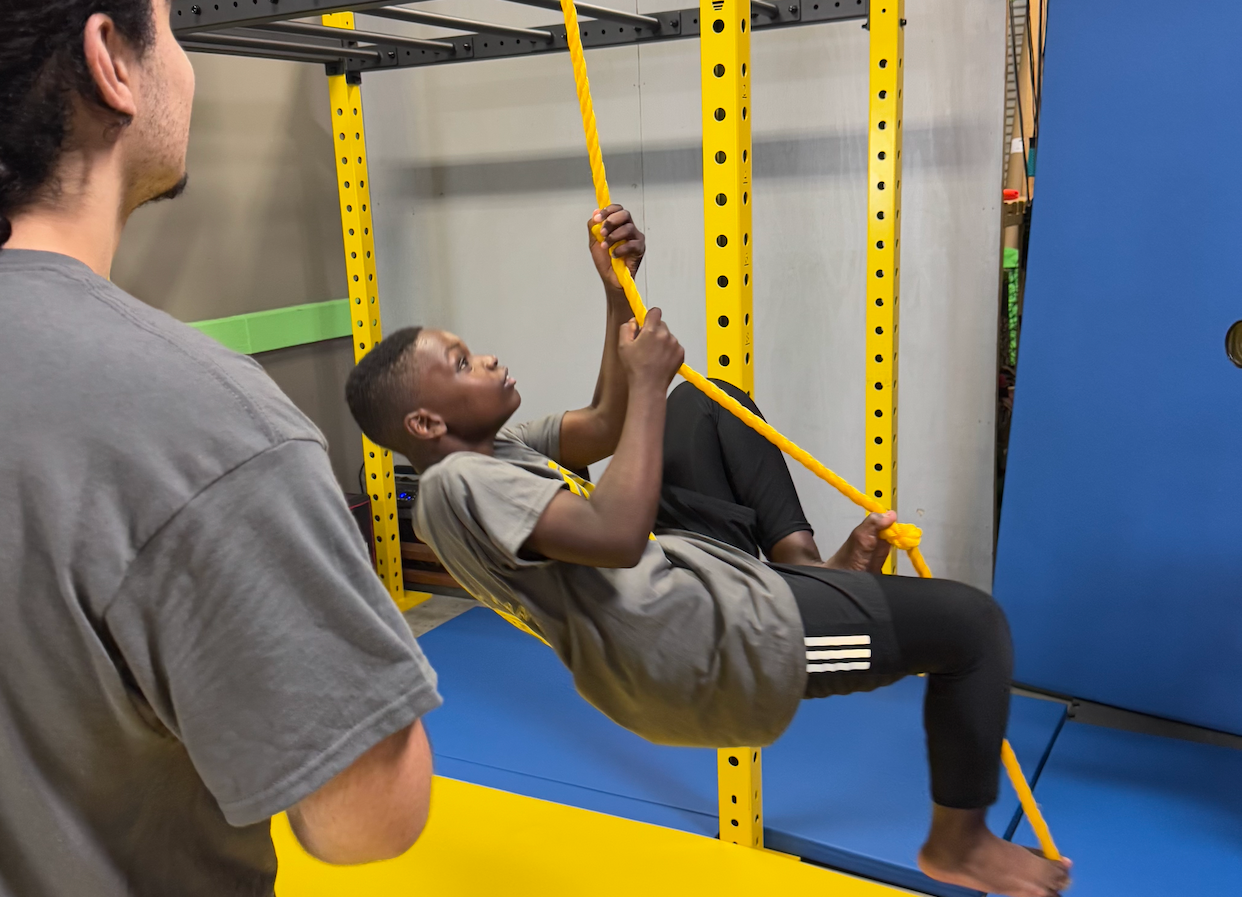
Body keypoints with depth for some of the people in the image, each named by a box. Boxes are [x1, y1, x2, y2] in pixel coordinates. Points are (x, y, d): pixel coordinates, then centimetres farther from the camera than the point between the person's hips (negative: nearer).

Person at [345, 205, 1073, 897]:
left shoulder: (493, 451, 11)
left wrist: (619, 292, 4)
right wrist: (647, 379, -21)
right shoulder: (459, 483, -21)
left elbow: (604, 428, 15)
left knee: (705, 405, 19)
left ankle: (804, 564, 12)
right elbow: (616, 535, -31)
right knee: (971, 621, -3)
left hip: (694, 580, 10)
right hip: (714, 648, -10)